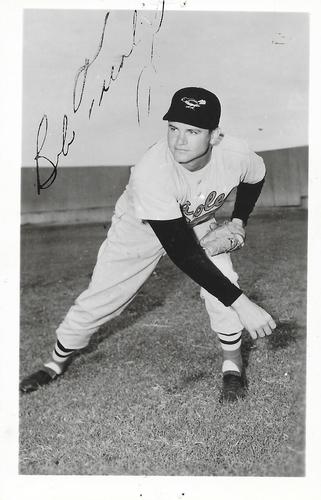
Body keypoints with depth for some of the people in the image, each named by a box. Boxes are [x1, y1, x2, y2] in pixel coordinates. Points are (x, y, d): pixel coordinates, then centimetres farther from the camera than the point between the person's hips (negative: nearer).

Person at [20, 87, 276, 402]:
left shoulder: (235, 154, -30)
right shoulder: (151, 171, -43)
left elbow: (255, 178, 0)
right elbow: (184, 254, -44)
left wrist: (238, 221, -10)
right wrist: (241, 304, -46)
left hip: (196, 223, 3)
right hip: (139, 227, -2)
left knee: (223, 281, -21)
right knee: (98, 299, 1)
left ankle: (232, 363, 3)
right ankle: (58, 361, 28)